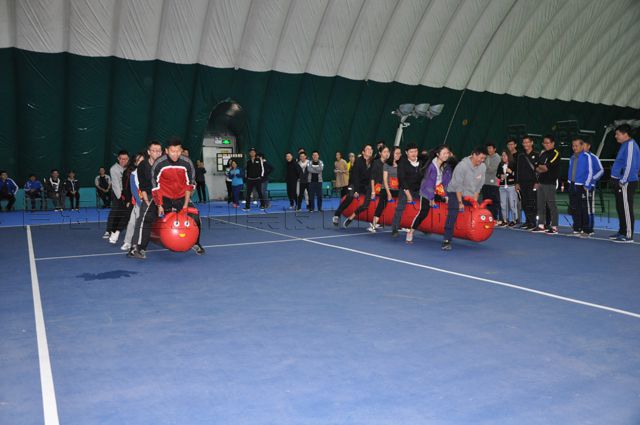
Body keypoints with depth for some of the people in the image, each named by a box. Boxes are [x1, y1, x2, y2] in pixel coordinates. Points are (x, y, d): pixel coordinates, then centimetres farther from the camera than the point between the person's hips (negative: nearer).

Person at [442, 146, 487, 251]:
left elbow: (478, 186, 1)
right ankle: (446, 241, -24)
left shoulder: (483, 167, -5)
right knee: (453, 214, -21)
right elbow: (458, 186, -20)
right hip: (455, 192, -7)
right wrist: (460, 202, -20)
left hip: (470, 195, 7)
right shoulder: (462, 165, -22)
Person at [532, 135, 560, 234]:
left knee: (551, 205, -7)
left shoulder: (555, 154, -7)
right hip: (541, 182, 8)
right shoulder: (543, 154, 17)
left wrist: (540, 166, 3)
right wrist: (543, 169, -2)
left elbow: (547, 167, -14)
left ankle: (554, 227, -3)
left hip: (550, 183, -8)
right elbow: (537, 169, 16)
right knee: (540, 204, 10)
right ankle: (541, 225, 18)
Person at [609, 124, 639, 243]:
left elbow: (630, 165, -20)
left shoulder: (630, 145, -14)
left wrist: (623, 181, -20)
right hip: (621, 182, 10)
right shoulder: (625, 145, 16)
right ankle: (622, 232, 25)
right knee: (620, 209, 16)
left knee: (626, 210, -7)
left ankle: (628, 236, -2)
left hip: (626, 183, -10)